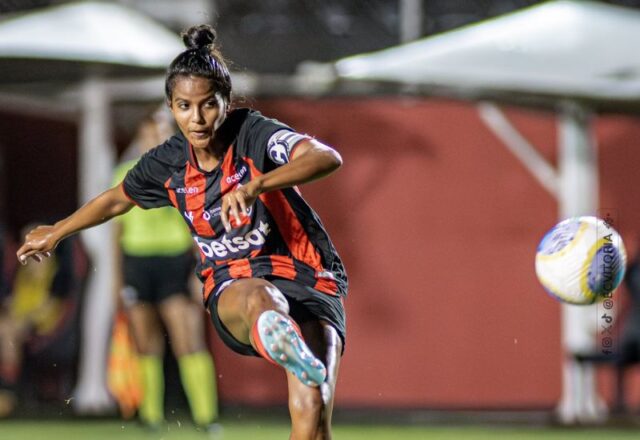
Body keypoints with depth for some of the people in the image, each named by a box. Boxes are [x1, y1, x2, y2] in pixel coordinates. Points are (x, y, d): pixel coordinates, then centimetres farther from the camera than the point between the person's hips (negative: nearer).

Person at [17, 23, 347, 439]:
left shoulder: (253, 134, -10)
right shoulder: (166, 164, 4)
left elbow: (327, 157, -29)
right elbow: (115, 200, 27)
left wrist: (256, 185, -44)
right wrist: (56, 232, 43)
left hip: (310, 280, -1)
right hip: (233, 292, 1)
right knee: (260, 300, -42)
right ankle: (286, 348, -80)